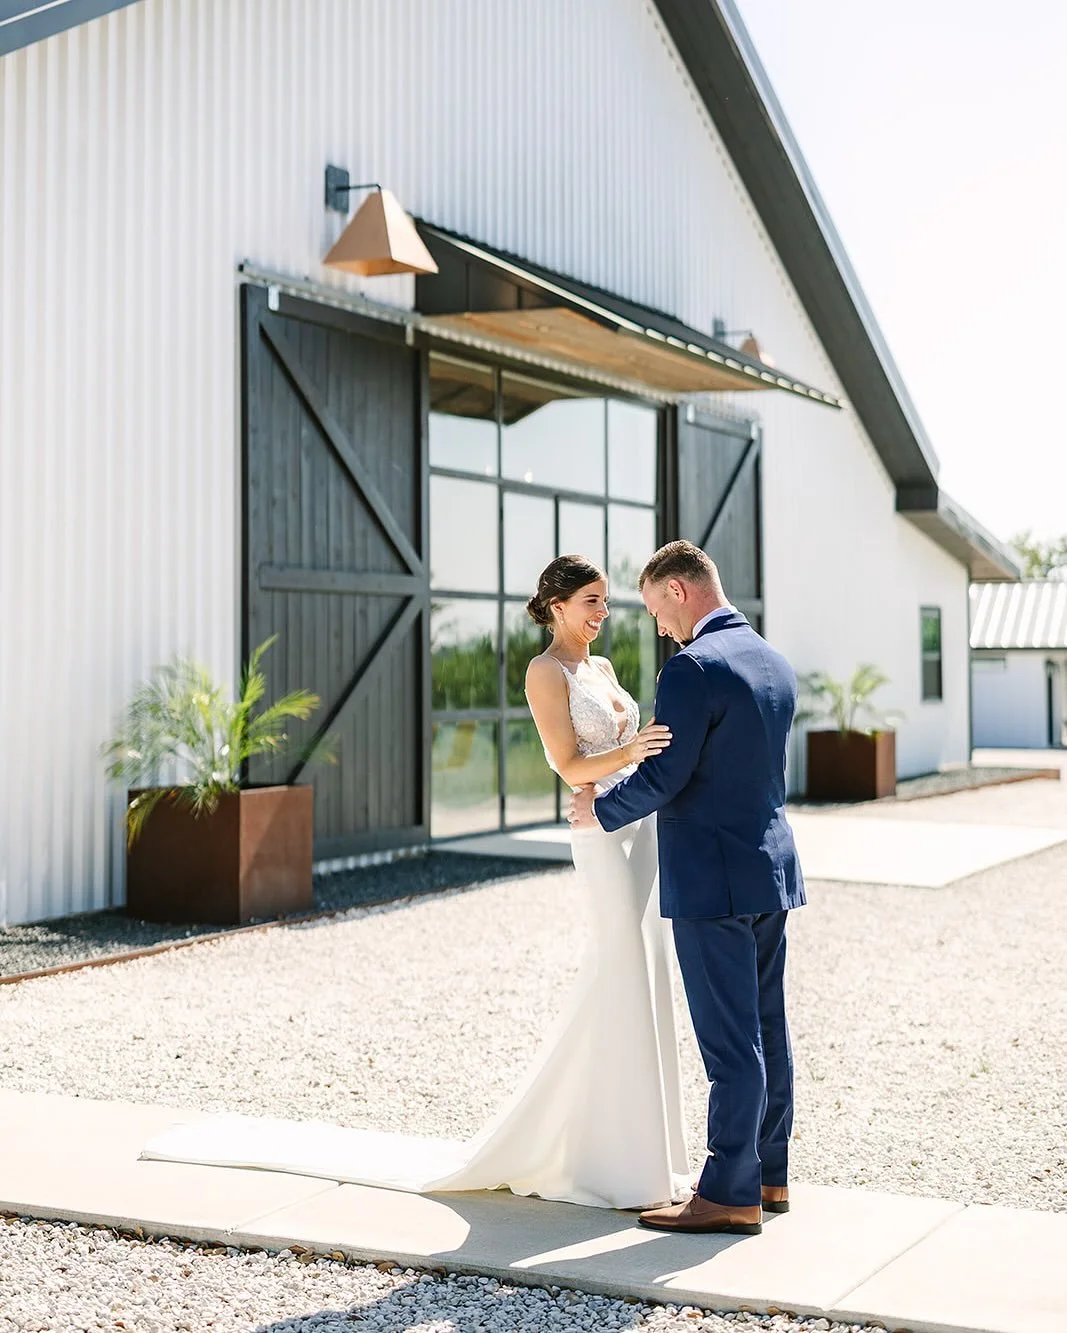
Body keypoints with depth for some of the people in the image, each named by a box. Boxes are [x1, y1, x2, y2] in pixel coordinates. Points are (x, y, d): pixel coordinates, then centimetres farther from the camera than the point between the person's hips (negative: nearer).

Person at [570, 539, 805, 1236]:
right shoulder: (776, 664, 10)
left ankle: (731, 1194, 6)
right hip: (772, 866, 9)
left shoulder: (693, 668, -18)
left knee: (730, 1042, -2)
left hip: (713, 879, -9)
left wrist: (600, 809, 0)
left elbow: (662, 777, -19)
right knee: (767, 1031, 15)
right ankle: (769, 1174, 26)